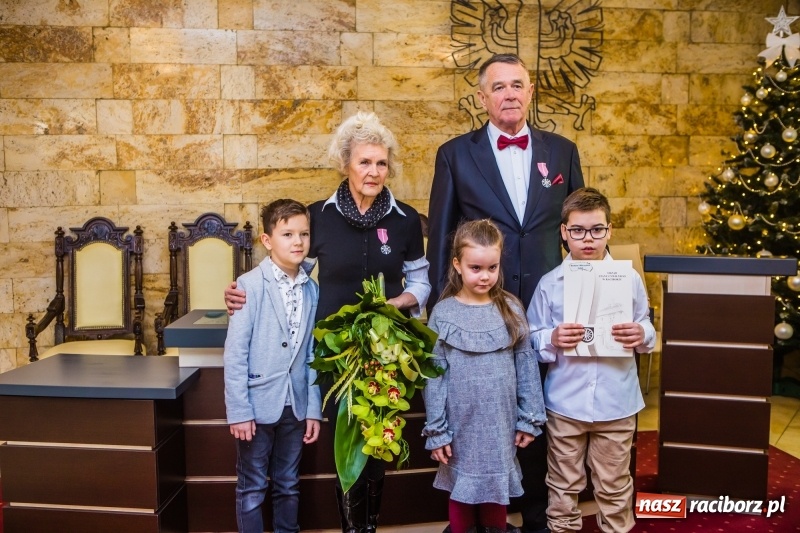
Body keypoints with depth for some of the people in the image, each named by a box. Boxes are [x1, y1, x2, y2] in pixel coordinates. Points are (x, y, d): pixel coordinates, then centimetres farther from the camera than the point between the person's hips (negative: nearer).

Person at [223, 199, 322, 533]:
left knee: (289, 485, 18)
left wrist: (313, 408, 5)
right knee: (252, 489, 10)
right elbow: (234, 354, -12)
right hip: (259, 403, -4)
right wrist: (239, 411, -14)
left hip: (295, 405, 4)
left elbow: (311, 354, 6)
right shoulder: (250, 285, -12)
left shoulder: (312, 289, 2)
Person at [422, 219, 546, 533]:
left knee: (497, 490, 16)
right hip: (462, 426, -2)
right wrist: (436, 430, -7)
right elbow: (435, 376, -6)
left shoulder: (511, 309, -1)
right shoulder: (443, 315, -7)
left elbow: (527, 366, 2)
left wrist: (530, 419, 2)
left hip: (501, 425, 2)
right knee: (462, 491, 14)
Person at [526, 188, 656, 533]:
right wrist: (552, 339, -20)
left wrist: (642, 336, -16)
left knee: (614, 485, 15)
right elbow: (531, 339, 0)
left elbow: (646, 329, 6)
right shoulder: (549, 283, -4)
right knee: (563, 484, 14)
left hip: (617, 402, 1)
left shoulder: (629, 278, -1)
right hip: (564, 403, 0)